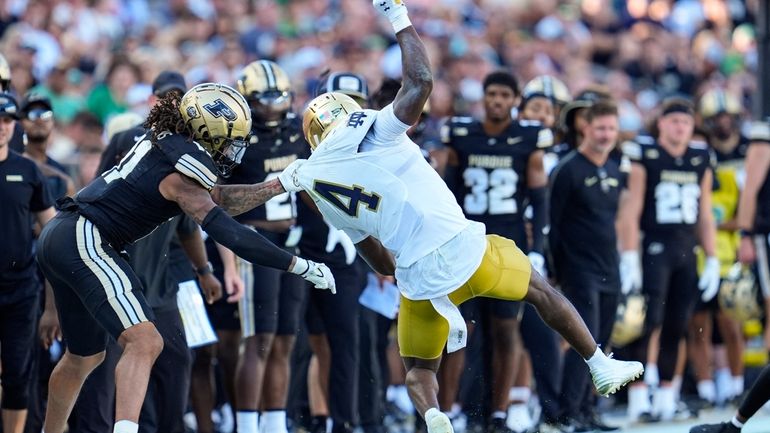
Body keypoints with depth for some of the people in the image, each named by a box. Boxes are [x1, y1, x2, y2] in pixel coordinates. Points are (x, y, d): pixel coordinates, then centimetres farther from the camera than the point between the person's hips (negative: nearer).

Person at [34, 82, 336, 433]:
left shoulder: (162, 142, 12)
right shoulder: (180, 176, -14)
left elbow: (219, 199, 20)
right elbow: (231, 235, -19)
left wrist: (281, 185, 18)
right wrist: (302, 266, -16)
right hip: (84, 242, -10)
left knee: (85, 356, 23)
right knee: (144, 342, -22)